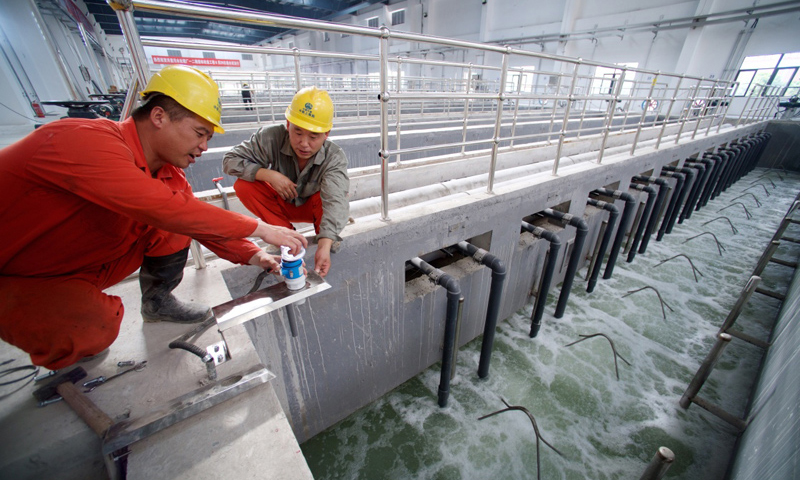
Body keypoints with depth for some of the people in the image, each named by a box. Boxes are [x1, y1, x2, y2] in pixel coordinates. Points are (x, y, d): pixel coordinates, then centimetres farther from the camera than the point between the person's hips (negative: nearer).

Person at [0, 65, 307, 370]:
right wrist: (259, 228, -36)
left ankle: (158, 302, 11)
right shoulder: (83, 141, -31)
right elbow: (166, 210, -40)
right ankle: (62, 359, 6)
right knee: (95, 326, -30)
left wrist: (254, 256, -14)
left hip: (80, 266, 7)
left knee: (173, 229, -8)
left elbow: (198, 220, -2)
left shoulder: (169, 171, -6)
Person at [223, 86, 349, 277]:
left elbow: (334, 201, -44)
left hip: (311, 207, -2)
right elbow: (230, 160, -17)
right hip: (281, 204, 3)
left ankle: (322, 234, -3)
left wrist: (325, 245, -58)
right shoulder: (271, 137, -24)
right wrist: (268, 174, -34)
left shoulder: (335, 157, -29)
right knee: (243, 185, -22)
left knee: (334, 196, -34)